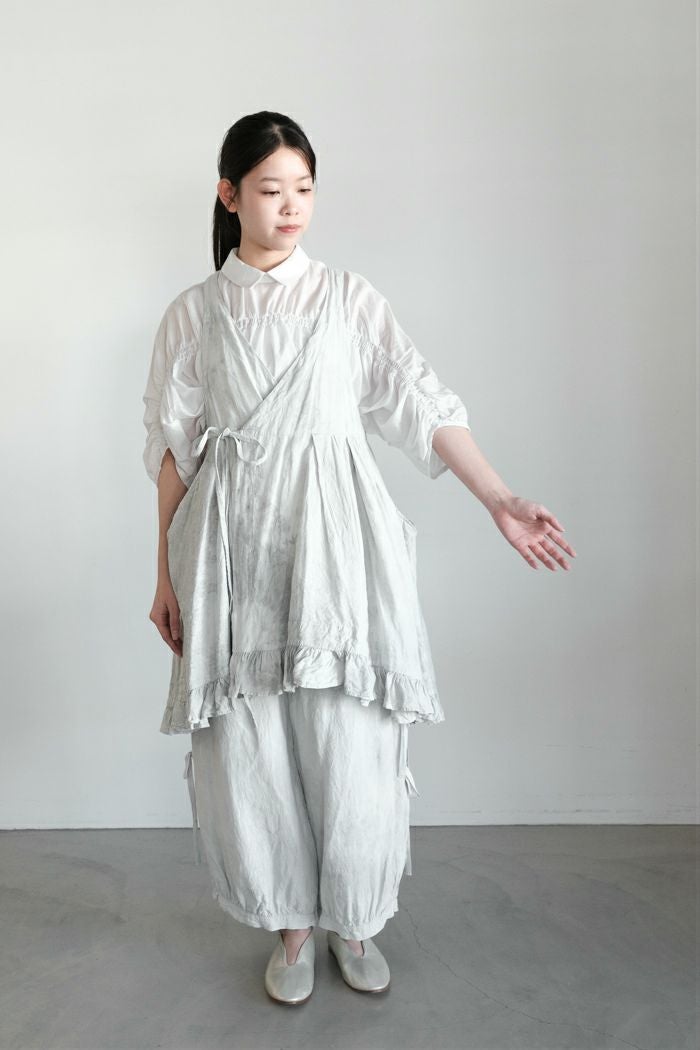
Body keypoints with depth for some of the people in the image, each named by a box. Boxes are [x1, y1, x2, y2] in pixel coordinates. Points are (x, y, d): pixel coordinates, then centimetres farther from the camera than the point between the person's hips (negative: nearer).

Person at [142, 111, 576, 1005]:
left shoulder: (349, 298, 6)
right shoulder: (193, 313, 8)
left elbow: (421, 404, 1)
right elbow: (175, 447, 8)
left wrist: (500, 501, -9)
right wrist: (167, 574, 6)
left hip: (335, 541, 0)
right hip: (235, 547, 1)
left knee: (349, 742, 2)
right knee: (252, 747, 5)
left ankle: (353, 921, 28)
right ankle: (291, 927, 28)